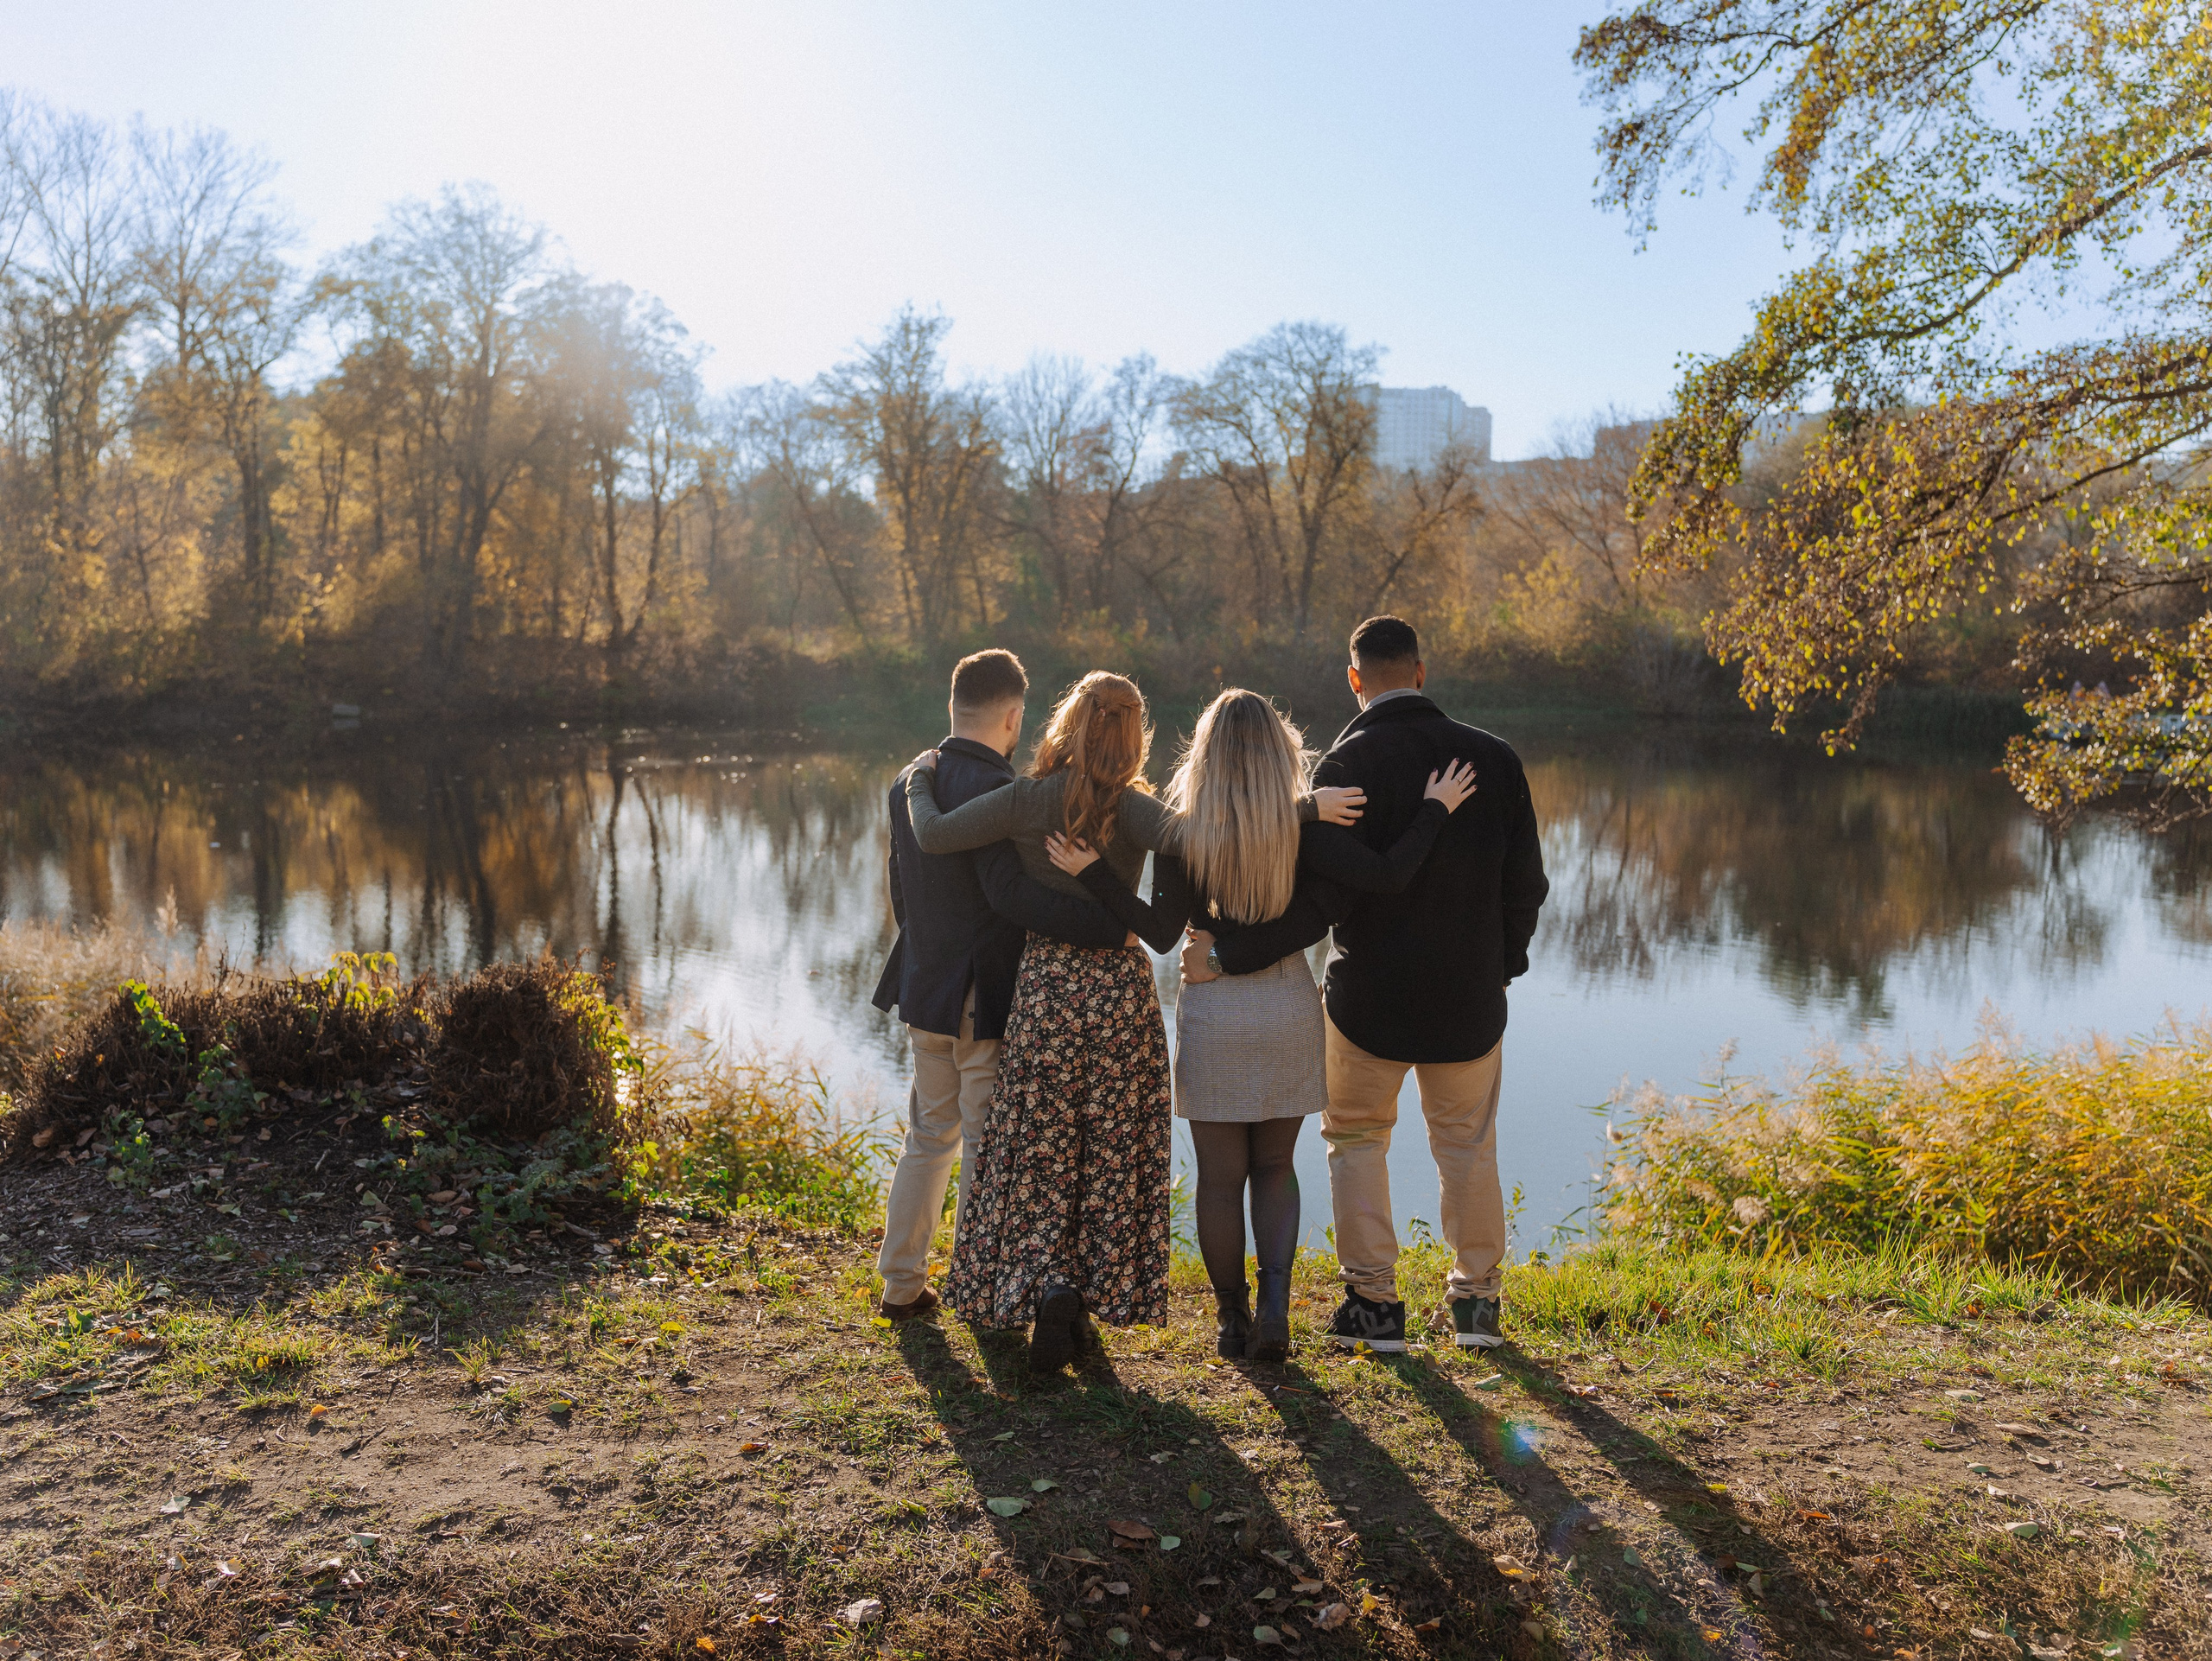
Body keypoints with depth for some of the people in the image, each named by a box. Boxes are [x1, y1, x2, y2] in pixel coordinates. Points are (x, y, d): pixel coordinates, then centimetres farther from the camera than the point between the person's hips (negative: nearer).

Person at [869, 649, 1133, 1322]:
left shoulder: (909, 783, 6)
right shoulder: (993, 789, -20)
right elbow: (1011, 892, -29)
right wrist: (1113, 924, -27)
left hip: (926, 990, 8)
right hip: (987, 1000, -8)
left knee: (929, 1134, 20)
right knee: (986, 1151, 5)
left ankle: (901, 1284, 28)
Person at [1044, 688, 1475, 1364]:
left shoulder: (1180, 833, -10)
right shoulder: (1304, 826, -7)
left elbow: (1162, 933, -13)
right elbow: (1387, 876, -14)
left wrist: (1092, 872, -10)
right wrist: (1436, 808, -2)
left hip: (1212, 1012, -1)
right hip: (1288, 1006, 2)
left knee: (1220, 1176, 11)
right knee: (1275, 1165, 16)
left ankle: (1232, 1320, 20)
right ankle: (1274, 1306, 1)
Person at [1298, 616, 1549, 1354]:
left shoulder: (1348, 760, -12)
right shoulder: (1494, 757, -1)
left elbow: (1333, 874, -25)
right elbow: (1526, 882, 1)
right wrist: (1502, 960, 13)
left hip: (1371, 994, -3)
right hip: (1471, 994, 3)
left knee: (1356, 1138, 14)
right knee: (1468, 1143, 18)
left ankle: (1374, 1301, 13)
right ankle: (1477, 1299, 23)